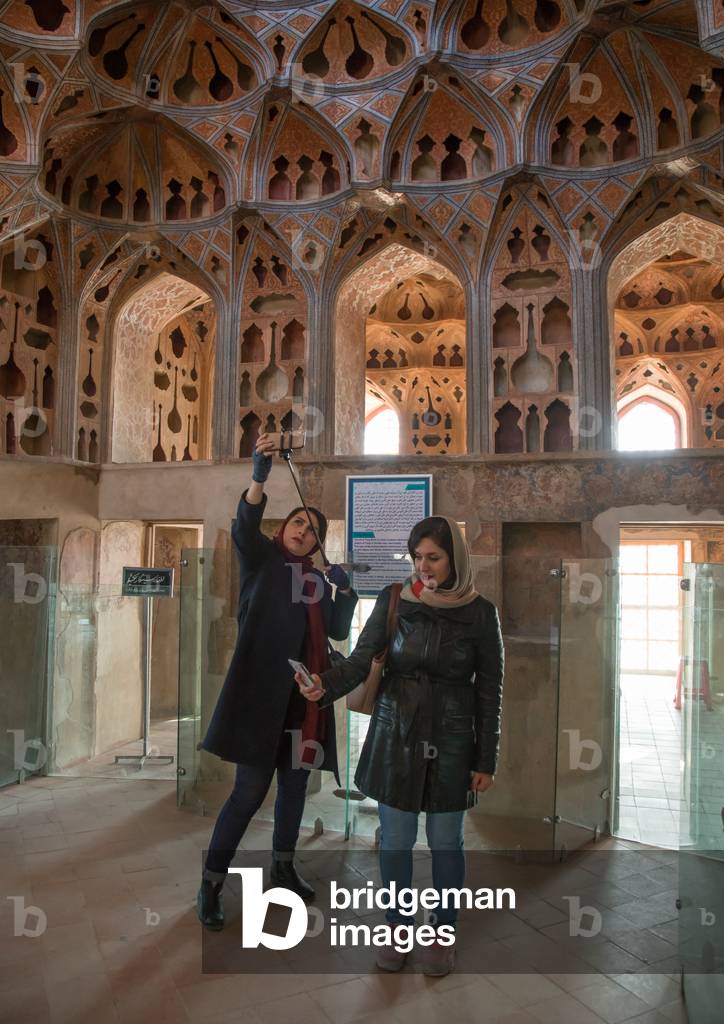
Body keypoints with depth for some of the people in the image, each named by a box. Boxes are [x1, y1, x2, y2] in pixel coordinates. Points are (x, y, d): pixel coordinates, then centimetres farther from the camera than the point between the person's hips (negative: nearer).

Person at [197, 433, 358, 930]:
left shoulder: (319, 579, 14)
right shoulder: (261, 557, 0)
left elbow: (340, 632, 9)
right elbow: (244, 526, -21)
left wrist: (346, 592, -8)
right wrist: (259, 478, -38)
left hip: (305, 694, 6)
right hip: (261, 690, -6)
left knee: (295, 782, 16)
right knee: (252, 787, -4)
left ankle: (284, 865, 36)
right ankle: (211, 884, 12)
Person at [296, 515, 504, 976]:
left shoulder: (480, 612, -6)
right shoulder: (393, 600, -4)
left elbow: (490, 689, -2)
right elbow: (362, 659, -9)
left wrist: (487, 760, -2)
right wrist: (325, 685, -29)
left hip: (451, 742, -1)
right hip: (396, 735, 1)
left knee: (446, 841, 12)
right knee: (395, 839, 11)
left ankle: (444, 931, 35)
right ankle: (398, 926, 35)